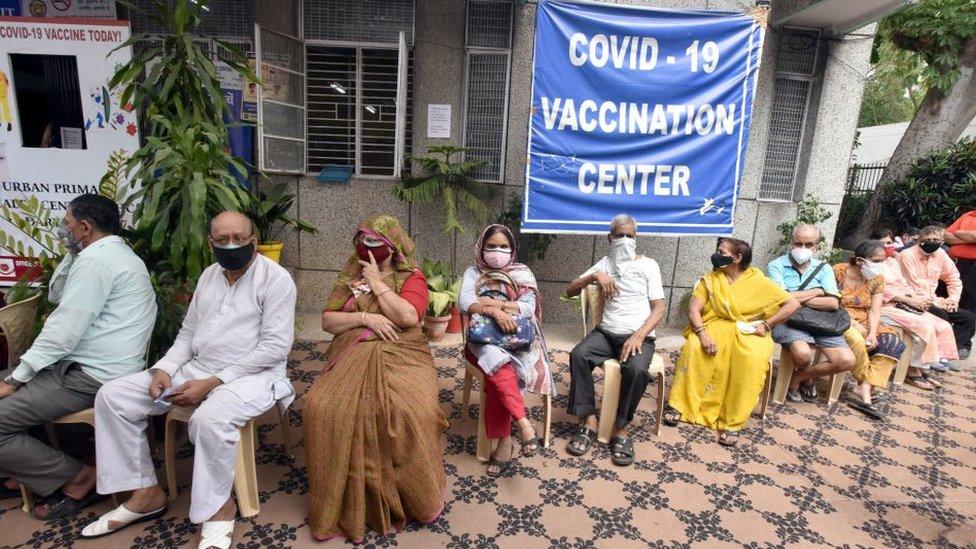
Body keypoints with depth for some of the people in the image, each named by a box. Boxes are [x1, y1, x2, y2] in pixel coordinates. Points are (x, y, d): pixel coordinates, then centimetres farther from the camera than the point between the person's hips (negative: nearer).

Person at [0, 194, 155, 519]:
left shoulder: (96, 258, -17)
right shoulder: (116, 253, 17)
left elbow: (63, 332, -20)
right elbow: (57, 296, 23)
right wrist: (71, 254, 11)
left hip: (92, 377, -11)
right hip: (97, 367, 11)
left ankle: (77, 479, -2)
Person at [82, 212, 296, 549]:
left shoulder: (275, 278, -11)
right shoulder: (209, 275, 14)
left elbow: (275, 346, -18)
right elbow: (187, 334, 18)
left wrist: (213, 382, -20)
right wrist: (164, 369, -3)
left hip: (252, 374, -7)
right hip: (197, 368, 8)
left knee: (209, 419, -36)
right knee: (112, 396, -2)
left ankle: (218, 509, -10)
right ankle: (145, 493, 6)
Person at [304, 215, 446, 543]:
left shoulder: (411, 277, 5)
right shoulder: (349, 277, 16)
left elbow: (409, 316, -14)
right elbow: (327, 321, 8)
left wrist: (377, 283, -5)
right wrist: (364, 318, -9)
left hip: (400, 356, -3)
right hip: (354, 357, 3)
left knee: (414, 412, -31)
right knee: (322, 408, -25)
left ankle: (418, 497, -4)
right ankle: (345, 500, -6)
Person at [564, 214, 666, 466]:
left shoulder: (648, 265, 7)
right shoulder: (605, 263, 15)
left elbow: (658, 308, 0)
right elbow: (570, 291, 9)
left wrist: (638, 336, -17)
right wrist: (595, 276, -9)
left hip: (639, 335, -2)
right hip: (606, 332, 3)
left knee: (636, 369, -35)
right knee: (578, 355, -27)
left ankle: (621, 430, -17)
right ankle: (589, 422, -18)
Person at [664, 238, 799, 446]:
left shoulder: (758, 282, 1)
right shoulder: (709, 280, 6)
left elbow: (793, 304, 0)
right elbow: (694, 310, -5)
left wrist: (766, 324, -8)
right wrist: (702, 334, -23)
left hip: (747, 332, -1)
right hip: (715, 326, 1)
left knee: (753, 360, -34)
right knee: (694, 348, -32)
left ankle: (732, 422, -26)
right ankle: (678, 405, -22)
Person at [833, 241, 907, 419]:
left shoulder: (877, 279, 6)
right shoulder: (838, 271, -11)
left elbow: (874, 311, -1)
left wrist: (872, 333, -18)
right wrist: (852, 321, -23)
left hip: (863, 323, 6)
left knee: (894, 342, -18)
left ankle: (863, 390, -23)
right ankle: (864, 386, -11)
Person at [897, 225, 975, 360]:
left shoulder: (940, 254, 9)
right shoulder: (907, 255, -12)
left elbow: (953, 279, 19)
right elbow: (913, 286, -15)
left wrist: (953, 299, 4)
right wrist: (936, 301, -16)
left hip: (933, 301, 7)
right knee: (941, 315, -29)